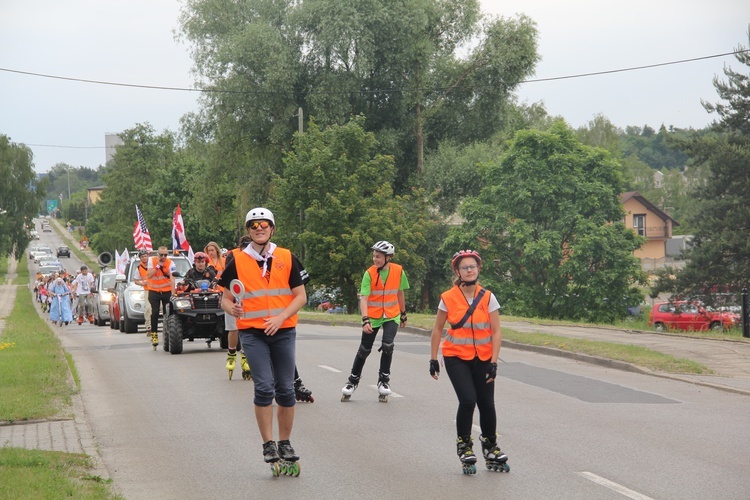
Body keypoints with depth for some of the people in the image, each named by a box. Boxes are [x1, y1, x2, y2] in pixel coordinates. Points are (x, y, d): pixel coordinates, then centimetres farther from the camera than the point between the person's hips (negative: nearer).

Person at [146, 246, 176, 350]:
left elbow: (172, 279, -19)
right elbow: (148, 275, -11)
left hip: (167, 291, -1)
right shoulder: (152, 261, -2)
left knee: (167, 314, -2)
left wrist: (173, 294, -29)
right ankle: (154, 334, -2)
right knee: (155, 313, -9)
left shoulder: (171, 264, -9)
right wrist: (158, 266, -20)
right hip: (154, 291, 1)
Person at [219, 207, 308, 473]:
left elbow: (300, 296, 4)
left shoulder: (287, 258, 5)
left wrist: (281, 317, -11)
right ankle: (268, 445, -1)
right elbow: (226, 298, 6)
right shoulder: (237, 261, 2)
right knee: (264, 387, -11)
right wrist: (232, 308, -18)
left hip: (283, 331, 2)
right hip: (252, 332, -2)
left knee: (285, 389, 5)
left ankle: (285, 444, 19)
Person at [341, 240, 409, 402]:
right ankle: (353, 380, 24)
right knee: (364, 349, 5)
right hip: (373, 316, -1)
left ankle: (384, 380, 1)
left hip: (391, 316, 1)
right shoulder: (369, 273, -14)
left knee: (388, 345, -18)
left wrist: (403, 314, 16)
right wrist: (365, 320, -33)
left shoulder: (398, 271, -7)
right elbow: (364, 298, -21)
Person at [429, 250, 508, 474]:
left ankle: (490, 447, 25)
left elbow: (496, 332, -3)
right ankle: (464, 445, 5)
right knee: (468, 400, -17)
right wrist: (433, 359, 3)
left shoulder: (488, 298, -3)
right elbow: (437, 329, 4)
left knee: (487, 404, 2)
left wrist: (494, 362, -10)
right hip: (456, 357, -2)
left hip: (483, 359, 2)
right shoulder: (448, 298, -5)